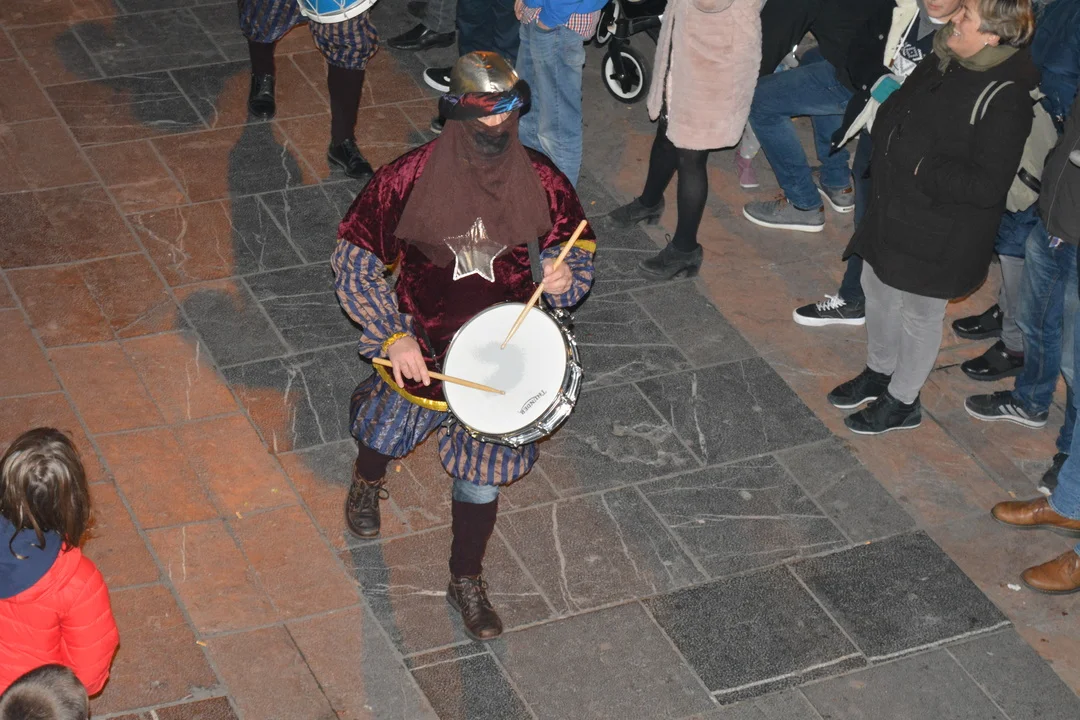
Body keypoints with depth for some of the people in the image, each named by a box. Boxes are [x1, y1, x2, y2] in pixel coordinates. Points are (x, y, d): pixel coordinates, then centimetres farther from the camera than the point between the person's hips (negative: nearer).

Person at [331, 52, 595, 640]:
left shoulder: (542, 182, -13)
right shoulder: (409, 178, -20)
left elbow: (576, 245, 4)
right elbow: (352, 263, -12)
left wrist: (567, 279, -20)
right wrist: (395, 337, -20)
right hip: (420, 344, -1)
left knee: (482, 476, 8)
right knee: (384, 433, 23)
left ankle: (467, 581, 34)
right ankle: (367, 482, 63)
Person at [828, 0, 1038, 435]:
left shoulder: (1005, 99, -27)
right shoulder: (945, 63, -3)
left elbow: (988, 186, -28)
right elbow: (894, 109, 15)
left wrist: (923, 167, -25)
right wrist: (885, 147, 0)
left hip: (941, 232, -8)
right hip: (894, 207, 8)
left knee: (919, 315, 11)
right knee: (877, 289, 23)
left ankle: (902, 402, 33)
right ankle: (878, 373, 47)